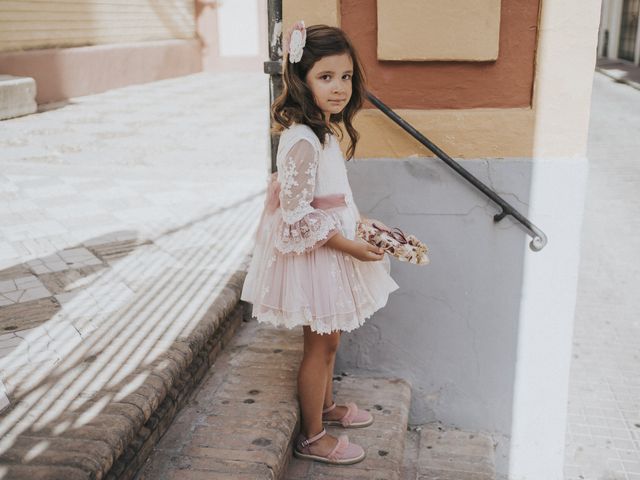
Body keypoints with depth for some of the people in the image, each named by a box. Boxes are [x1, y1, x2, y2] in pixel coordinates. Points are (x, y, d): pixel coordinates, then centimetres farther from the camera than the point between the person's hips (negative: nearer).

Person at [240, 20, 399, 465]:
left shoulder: (326, 132, 7)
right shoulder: (302, 141, -25)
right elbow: (297, 216, -26)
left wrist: (361, 223, 9)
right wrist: (349, 244, -22)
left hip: (330, 249, 9)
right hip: (313, 253, -9)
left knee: (328, 337, 23)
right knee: (321, 343, 4)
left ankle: (326, 405, 45)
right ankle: (313, 438, 22)